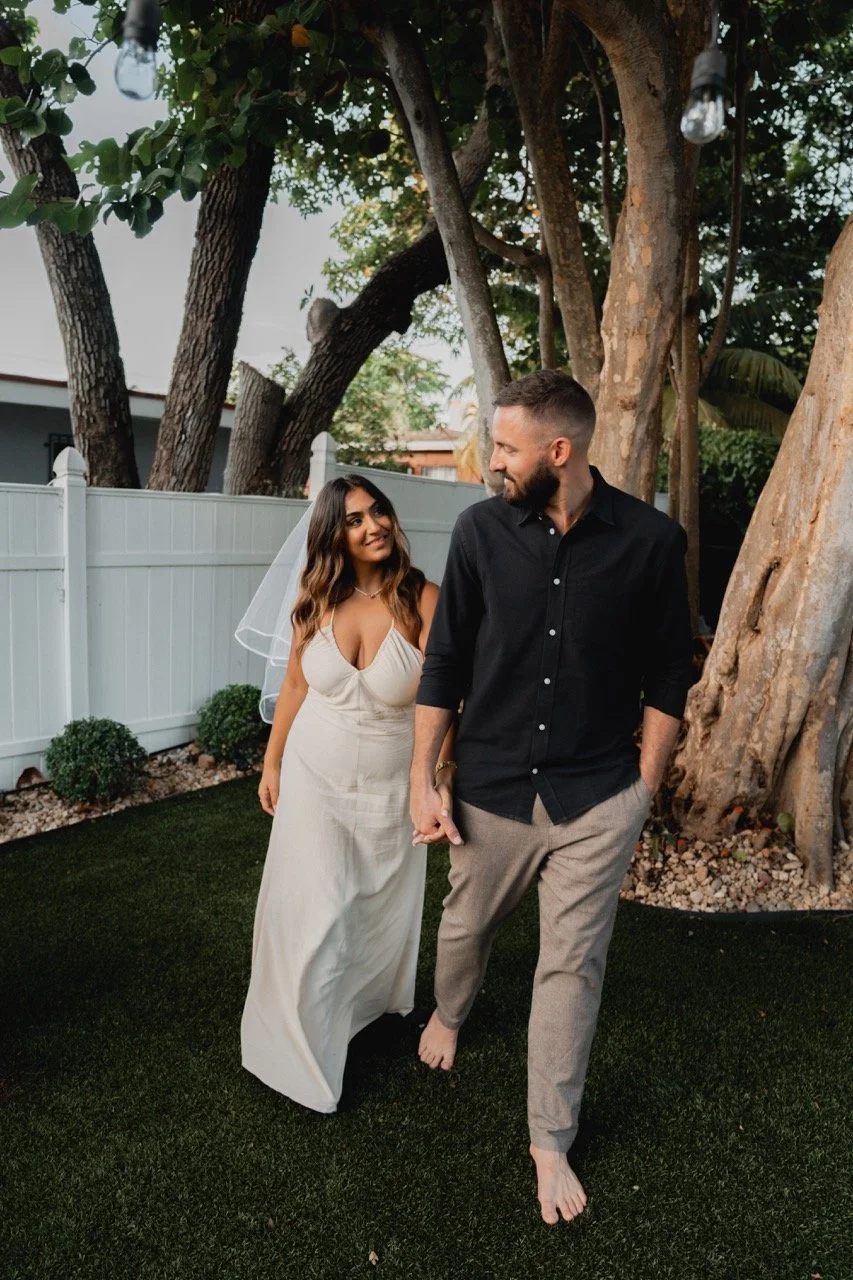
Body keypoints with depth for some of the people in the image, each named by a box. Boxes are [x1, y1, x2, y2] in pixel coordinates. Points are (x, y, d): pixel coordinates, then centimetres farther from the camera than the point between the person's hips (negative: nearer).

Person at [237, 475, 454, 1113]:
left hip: (390, 789, -1)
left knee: (382, 914, 18)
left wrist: (440, 778, -34)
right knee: (313, 917, 4)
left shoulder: (424, 600, -16)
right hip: (314, 780, 1)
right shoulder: (318, 602, -5)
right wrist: (272, 762, 11)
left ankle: (369, 1006, 48)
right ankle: (307, 1048, 26)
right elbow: (296, 685, 7)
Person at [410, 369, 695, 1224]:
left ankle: (550, 1140, 29)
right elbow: (444, 663, -2)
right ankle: (448, 1013, 56)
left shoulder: (649, 540, -11)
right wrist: (422, 782, -2)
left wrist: (644, 788, 0)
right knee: (466, 925, 22)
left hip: (596, 797, -1)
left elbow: (667, 677, -1)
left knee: (572, 965, 9)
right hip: (491, 784, 2)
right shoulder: (482, 530, -8)